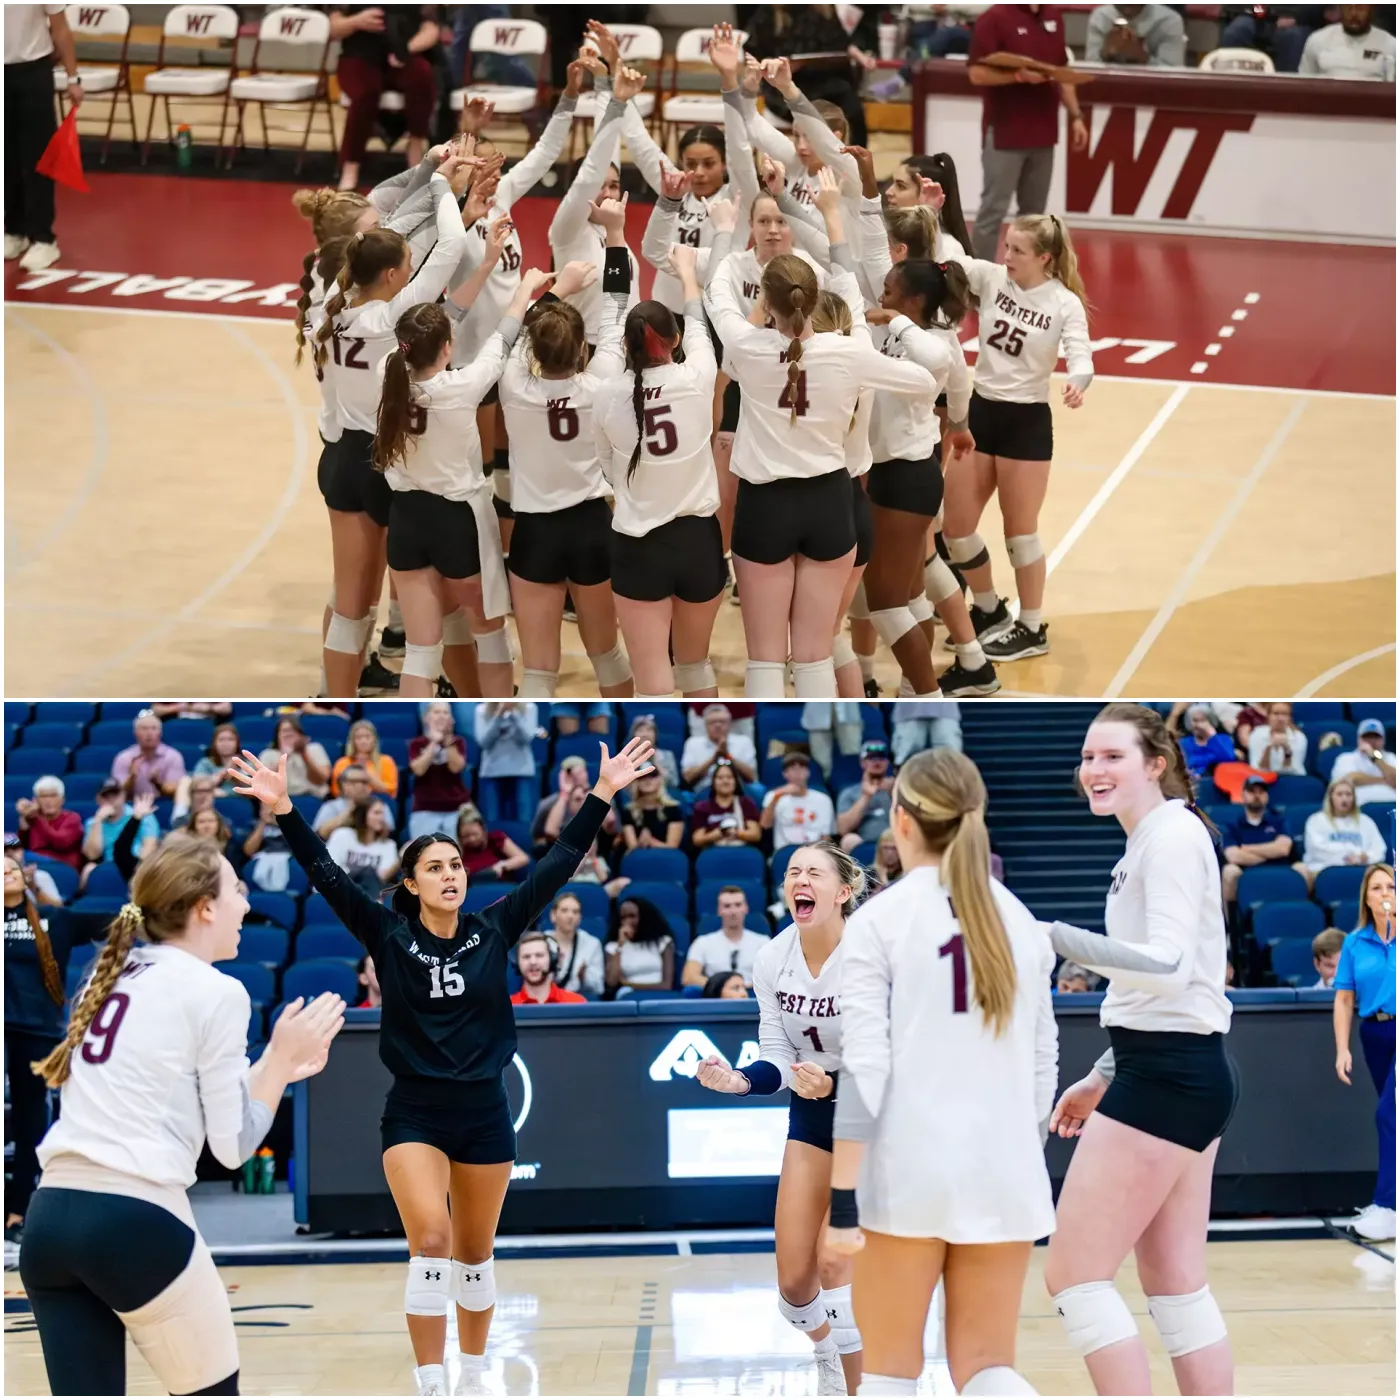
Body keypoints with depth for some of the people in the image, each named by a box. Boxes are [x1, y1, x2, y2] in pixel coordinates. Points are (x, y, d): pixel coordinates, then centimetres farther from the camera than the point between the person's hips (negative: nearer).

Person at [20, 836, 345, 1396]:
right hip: (134, 1221, -7)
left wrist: (272, 1069, 27)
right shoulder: (216, 992, -3)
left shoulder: (112, 975, 18)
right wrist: (282, 1057, 10)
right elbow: (233, 1144, -1)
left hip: (49, 1219, 7)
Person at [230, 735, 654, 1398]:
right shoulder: (389, 936, -5)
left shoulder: (493, 931, -1)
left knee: (475, 1254, 12)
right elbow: (327, 874, -13)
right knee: (430, 1242, -17)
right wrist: (283, 809, -25)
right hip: (414, 1113, -2)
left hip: (484, 1113, 2)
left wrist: (603, 794, -8)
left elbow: (557, 864, -3)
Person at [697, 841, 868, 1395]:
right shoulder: (772, 960, -8)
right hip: (812, 1113, 5)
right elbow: (777, 1057, -1)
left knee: (834, 1262, -15)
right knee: (794, 1280, 5)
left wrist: (834, 1083, -39)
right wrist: (740, 1079, -21)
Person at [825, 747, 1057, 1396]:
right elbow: (1042, 1062, 12)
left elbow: (863, 1065, -11)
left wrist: (842, 1197, -10)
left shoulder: (878, 920, -5)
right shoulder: (1020, 922, 9)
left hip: (907, 1170, -4)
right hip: (1004, 1172, 4)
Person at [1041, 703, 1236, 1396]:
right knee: (1175, 1284, 14)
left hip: (1167, 1077, -11)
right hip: (1178, 1072, 11)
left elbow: (1169, 969, -26)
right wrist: (1102, 1077, 25)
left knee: (1072, 1273, -7)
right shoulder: (1148, 844, 17)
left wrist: (1054, 935, -33)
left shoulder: (1172, 835, -14)